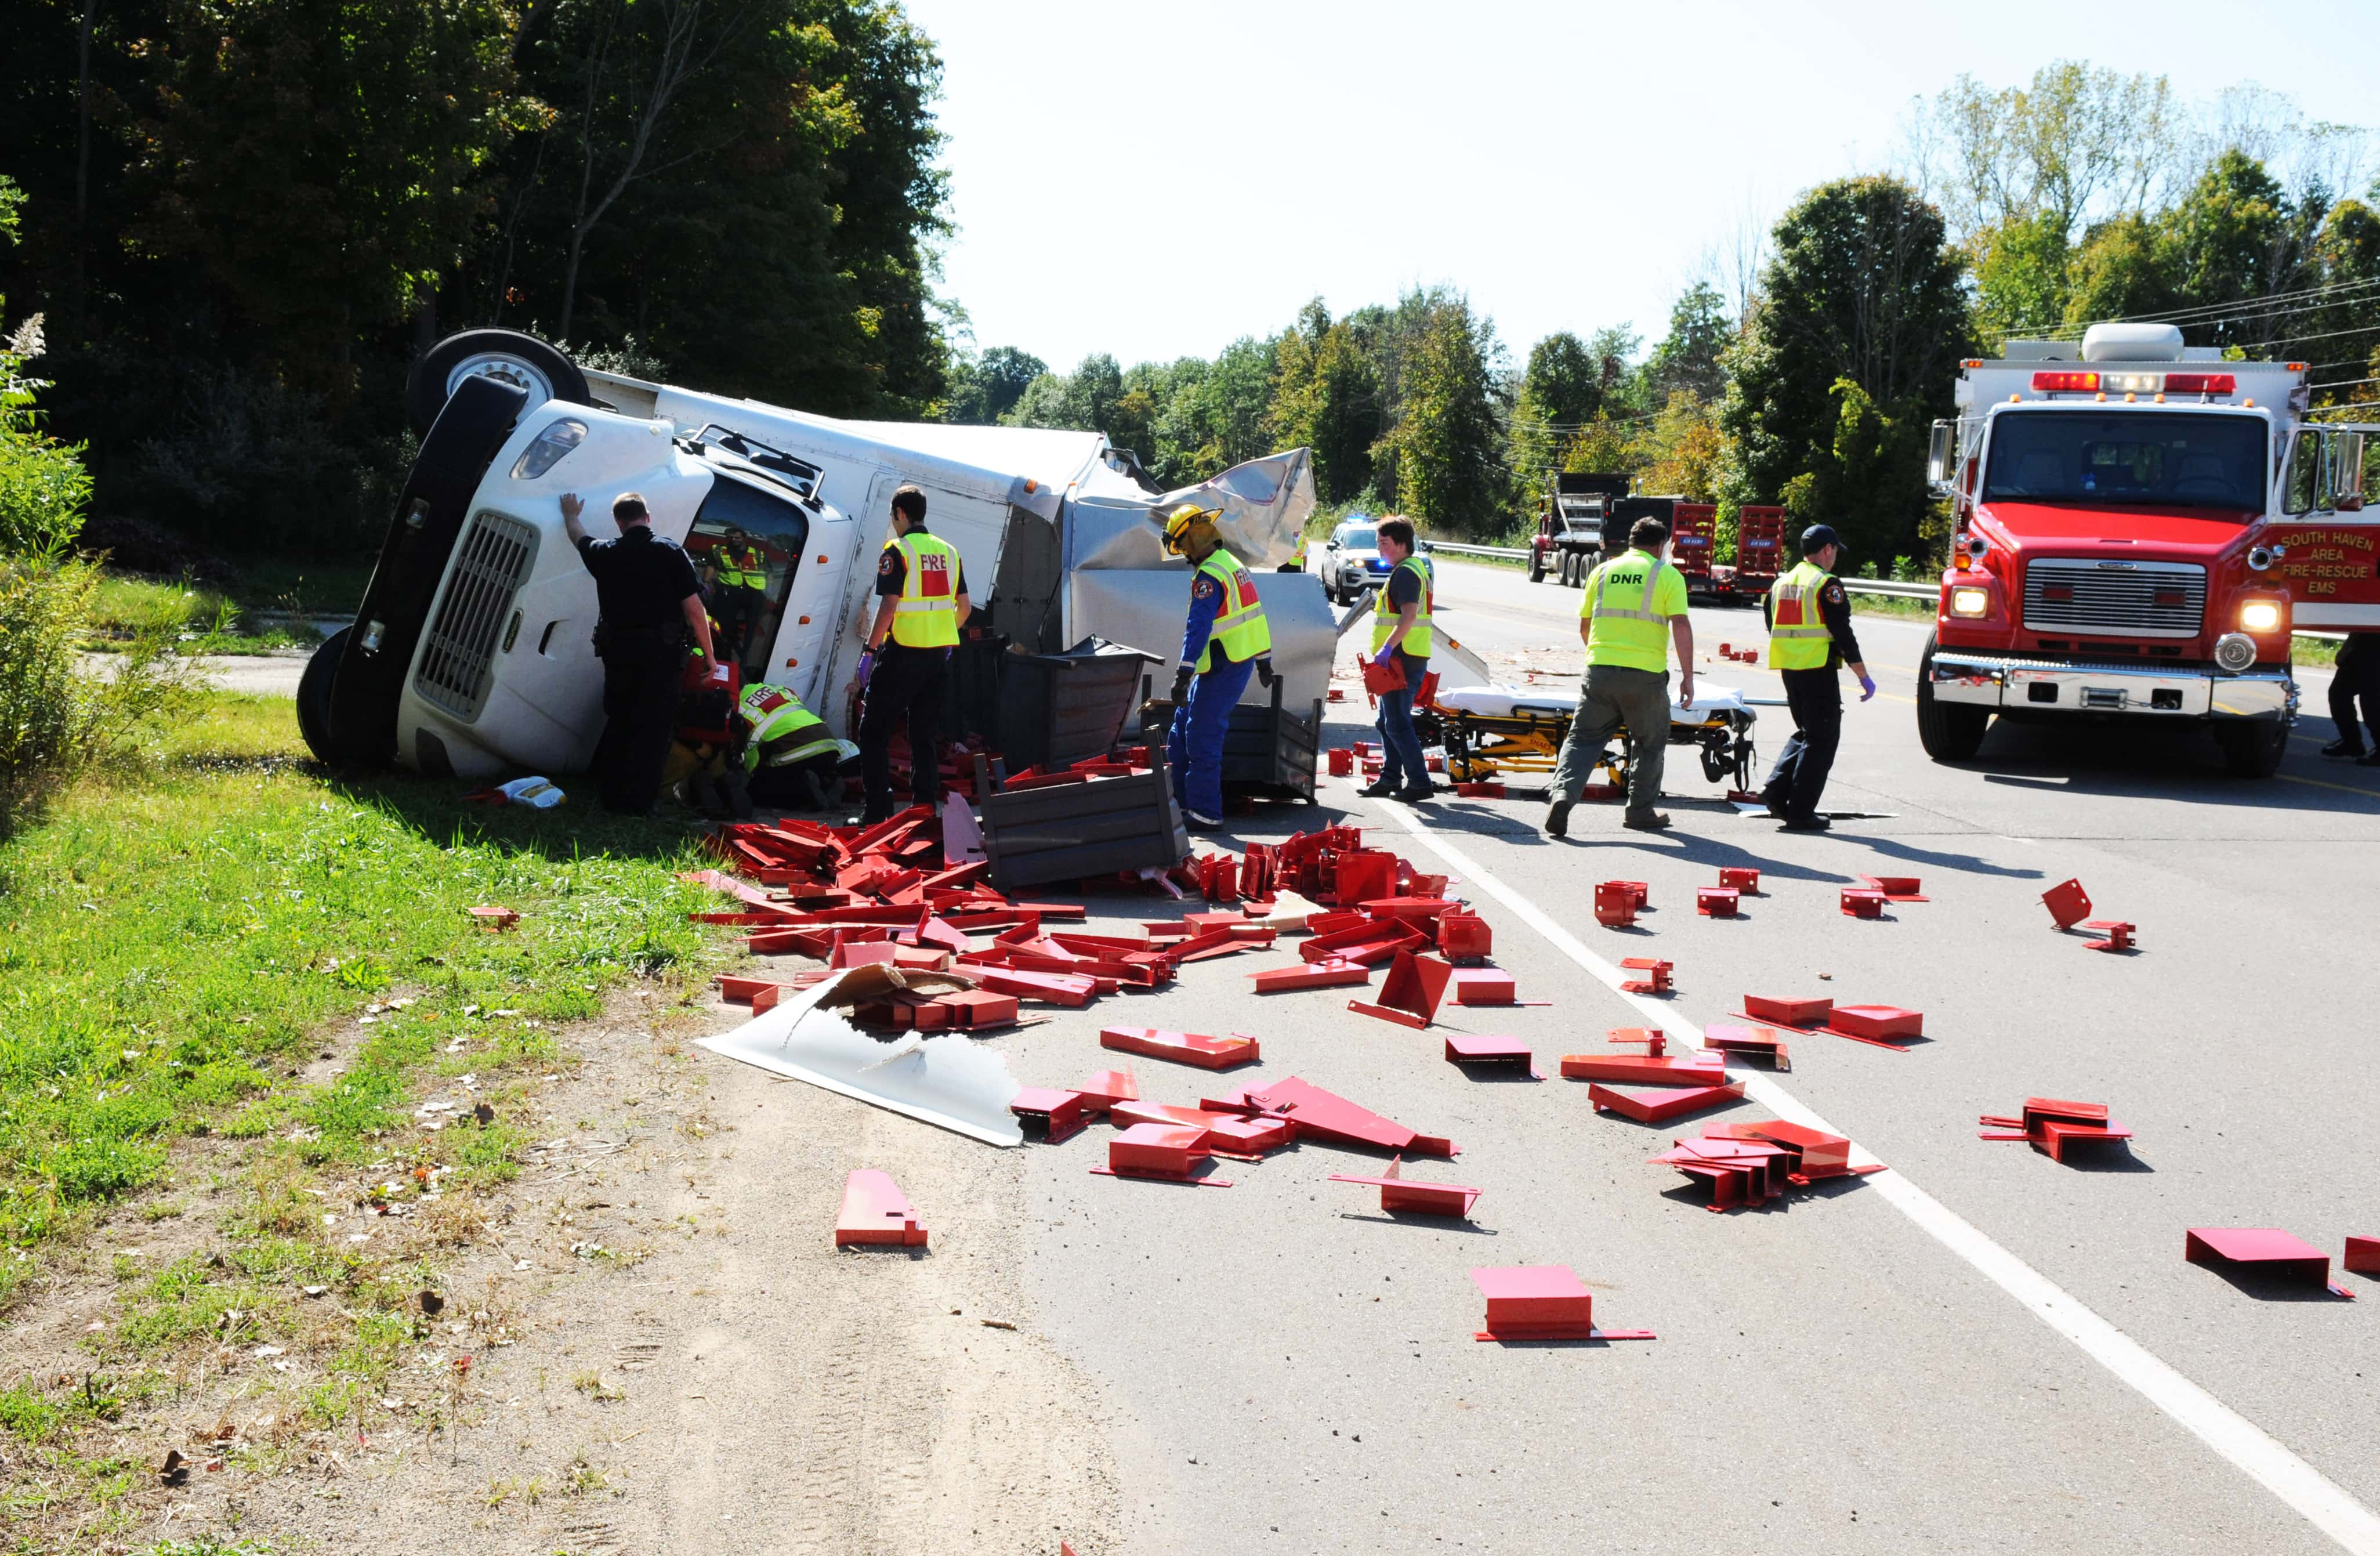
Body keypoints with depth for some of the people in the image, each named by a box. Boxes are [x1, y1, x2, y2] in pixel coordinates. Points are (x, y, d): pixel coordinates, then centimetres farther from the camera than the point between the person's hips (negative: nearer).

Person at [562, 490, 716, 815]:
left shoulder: (605, 553, 5)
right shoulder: (671, 552, -4)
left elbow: (579, 537, 30)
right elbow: (694, 609, -8)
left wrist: (571, 515, 52)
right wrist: (709, 655, 0)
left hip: (617, 650, 4)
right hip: (660, 653, -3)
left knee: (618, 723, 18)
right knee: (652, 727, 0)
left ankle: (611, 794, 23)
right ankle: (638, 802, -3)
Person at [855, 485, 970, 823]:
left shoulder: (898, 551, -9)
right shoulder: (948, 551, 11)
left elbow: (888, 605, -16)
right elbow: (964, 608, 14)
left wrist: (870, 649, -10)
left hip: (903, 655, -6)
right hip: (939, 656, 6)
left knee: (874, 731, 1)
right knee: (923, 734, 14)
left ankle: (878, 811, -4)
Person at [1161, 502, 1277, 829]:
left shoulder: (1208, 576, -18)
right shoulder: (1233, 564, 14)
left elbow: (1199, 627, -28)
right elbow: (1255, 615, 21)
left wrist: (1184, 674, -32)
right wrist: (1264, 660, 29)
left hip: (1222, 669, -10)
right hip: (1241, 661, 10)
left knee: (1202, 739, -5)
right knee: (1182, 725, 17)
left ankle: (1205, 812, -1)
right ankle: (1176, 797, 24)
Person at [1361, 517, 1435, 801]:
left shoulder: (1405, 572, -14)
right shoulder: (1418, 567, 20)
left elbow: (1410, 614, -27)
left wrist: (1388, 646, -32)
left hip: (1401, 658, -11)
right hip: (1407, 658, 11)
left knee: (1397, 724, -9)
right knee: (1388, 722, 17)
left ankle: (1420, 783, -9)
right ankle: (1391, 779, 23)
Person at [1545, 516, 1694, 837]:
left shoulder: (1603, 571, 13)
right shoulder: (1668, 575, 1)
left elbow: (1584, 626, 17)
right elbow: (1681, 626, -7)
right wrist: (1688, 676, -5)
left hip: (1599, 669, 3)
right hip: (1646, 674, -2)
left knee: (1584, 738, 7)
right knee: (1649, 744, 16)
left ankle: (1563, 793, -14)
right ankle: (1640, 812, 21)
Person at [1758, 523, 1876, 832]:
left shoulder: (1781, 583, 13)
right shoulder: (1826, 584, -10)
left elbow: (1773, 626, 19)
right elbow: (1843, 634, -14)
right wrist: (1864, 677, -9)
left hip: (1788, 669, 8)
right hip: (1818, 669, -7)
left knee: (1806, 733, 21)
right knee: (1821, 740, 0)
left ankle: (1776, 789, 5)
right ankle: (1800, 813, -2)